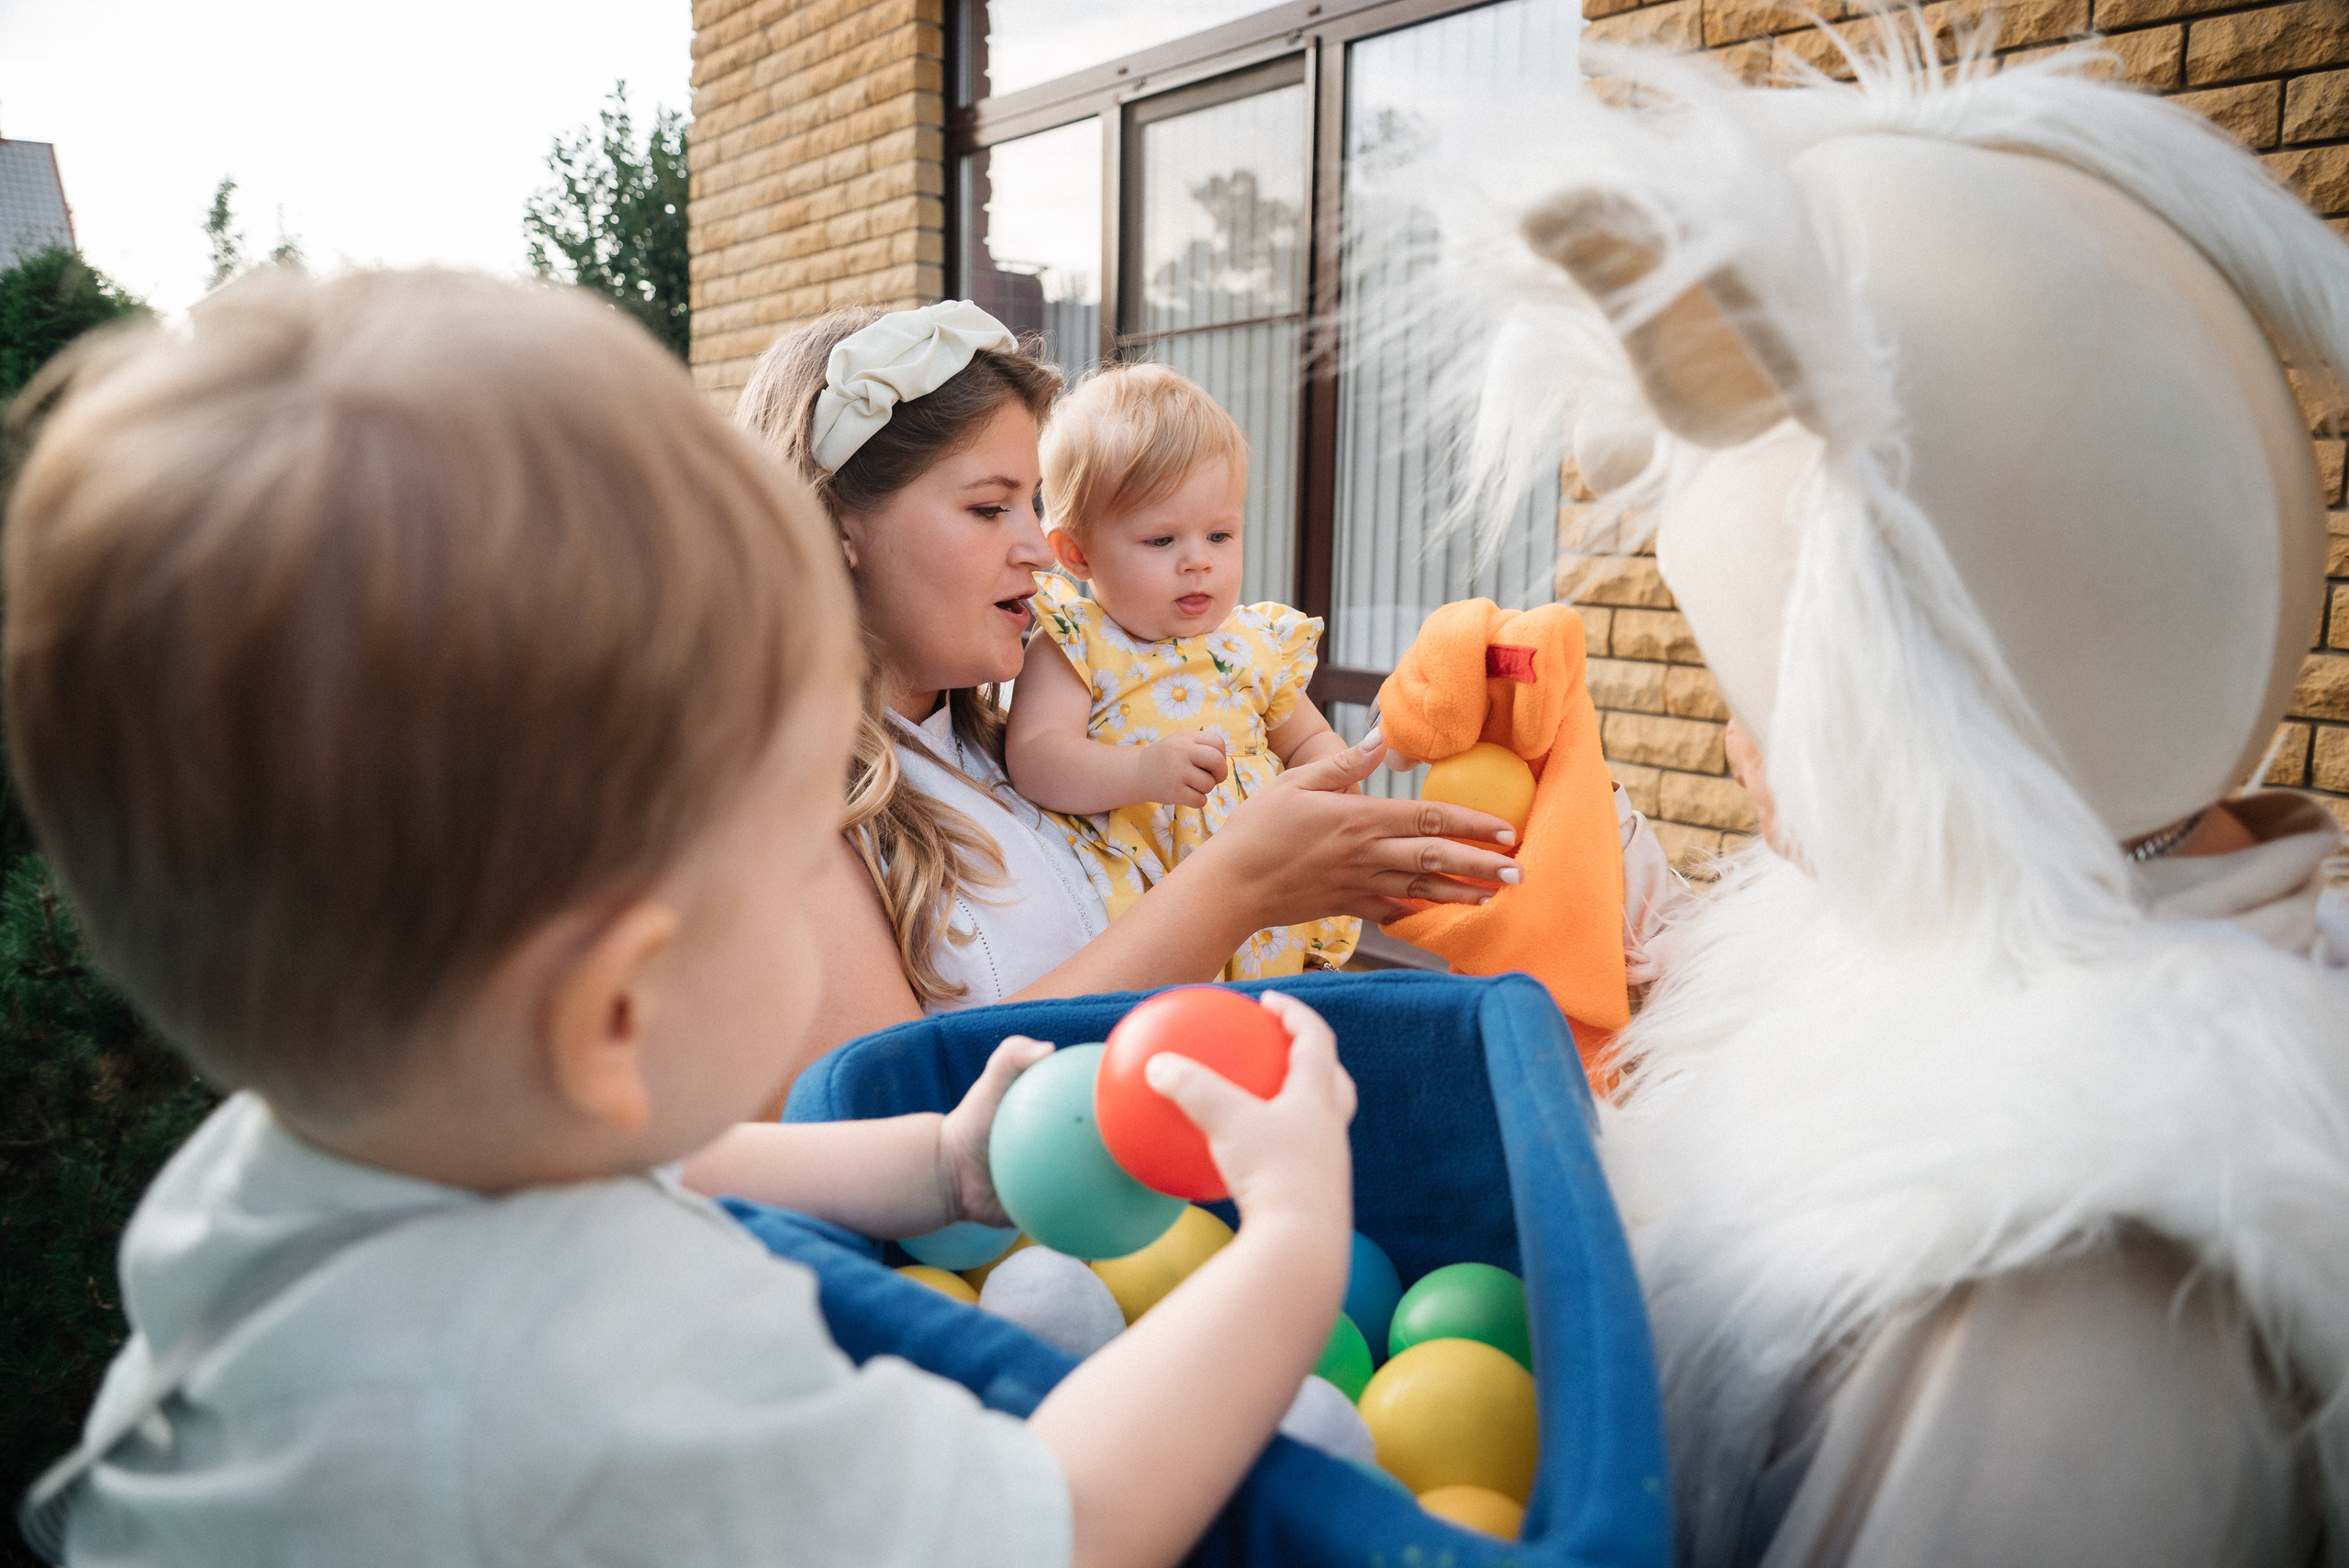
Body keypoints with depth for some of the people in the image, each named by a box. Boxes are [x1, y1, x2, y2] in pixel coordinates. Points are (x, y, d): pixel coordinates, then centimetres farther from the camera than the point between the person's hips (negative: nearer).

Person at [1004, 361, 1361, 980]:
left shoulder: (1258, 643, 12)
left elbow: (1308, 739, 25)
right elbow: (1033, 756, -15)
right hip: (1133, 872, -4)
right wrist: (1140, 772, -31)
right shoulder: (1074, 648, -2)